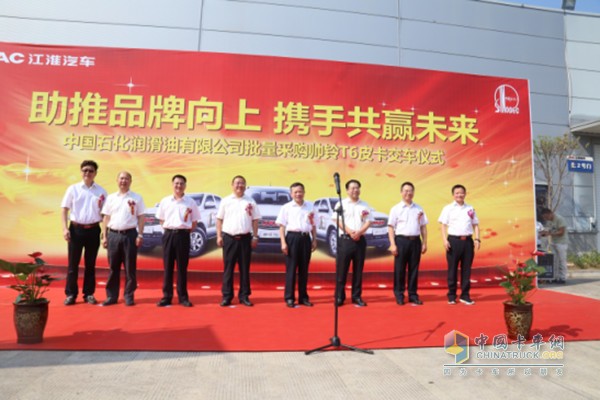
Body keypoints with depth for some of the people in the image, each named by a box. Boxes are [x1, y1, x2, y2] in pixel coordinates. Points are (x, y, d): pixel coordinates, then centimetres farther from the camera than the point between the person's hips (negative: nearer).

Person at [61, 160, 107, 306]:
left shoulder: (101, 191, 5)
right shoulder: (73, 189, 2)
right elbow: (65, 209, 2)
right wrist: (65, 228, -7)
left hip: (93, 230, 1)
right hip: (76, 229, -1)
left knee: (90, 264, 8)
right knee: (73, 264, 3)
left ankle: (89, 294, 17)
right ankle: (71, 294, 13)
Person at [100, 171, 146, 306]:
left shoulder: (136, 198, 4)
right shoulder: (111, 198, 11)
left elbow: (140, 218, 3)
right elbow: (106, 218, 11)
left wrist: (140, 235, -5)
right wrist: (104, 236, 5)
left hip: (130, 234, -2)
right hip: (113, 234, 2)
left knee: (130, 268, 2)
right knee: (113, 267, 7)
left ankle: (129, 296, 11)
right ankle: (111, 296, 15)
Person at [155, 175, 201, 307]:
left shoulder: (190, 202, 3)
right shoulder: (165, 201, 8)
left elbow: (194, 221, 8)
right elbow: (161, 220, 15)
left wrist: (187, 231, 0)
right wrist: (168, 230, 4)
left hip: (183, 235, -1)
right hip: (168, 234, 2)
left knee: (182, 267, 4)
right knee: (167, 267, 5)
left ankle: (183, 297, 12)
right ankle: (167, 296, 14)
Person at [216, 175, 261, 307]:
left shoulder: (250, 202, 6)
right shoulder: (225, 201, 5)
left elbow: (255, 220, 7)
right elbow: (219, 219, 7)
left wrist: (255, 237, 1)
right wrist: (219, 236, -1)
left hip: (245, 238, 1)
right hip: (229, 238, -1)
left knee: (245, 268, 6)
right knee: (228, 268, 3)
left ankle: (244, 296, 14)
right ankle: (226, 296, 10)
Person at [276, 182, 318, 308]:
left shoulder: (310, 206, 12)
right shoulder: (286, 207, 2)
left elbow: (313, 225, 17)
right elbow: (282, 226, 0)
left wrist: (314, 240, 11)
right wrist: (283, 242, -9)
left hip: (306, 238, 3)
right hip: (292, 237, -3)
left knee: (304, 269, 9)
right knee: (291, 268, 0)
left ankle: (303, 297, 19)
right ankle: (289, 297, 8)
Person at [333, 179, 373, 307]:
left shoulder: (364, 206, 12)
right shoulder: (341, 204, 4)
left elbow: (368, 222, 5)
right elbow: (338, 221, -5)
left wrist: (359, 232, -12)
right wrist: (350, 232, -16)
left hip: (360, 240, 3)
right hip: (345, 239, -3)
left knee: (358, 270, 7)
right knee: (342, 269, -2)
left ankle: (357, 296, 15)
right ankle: (339, 297, 5)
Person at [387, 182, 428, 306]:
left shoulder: (419, 209, 12)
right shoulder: (396, 208, 1)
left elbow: (423, 227, 14)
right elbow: (390, 227, -2)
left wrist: (424, 243, 8)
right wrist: (393, 244, -9)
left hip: (415, 241, 3)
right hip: (401, 240, -3)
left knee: (414, 269, 7)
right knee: (400, 269, 1)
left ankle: (413, 295, 17)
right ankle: (399, 295, 11)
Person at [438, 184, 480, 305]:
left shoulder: (470, 209, 13)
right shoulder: (448, 208, 3)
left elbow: (475, 225, 14)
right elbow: (443, 225, -1)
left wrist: (477, 239, 2)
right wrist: (445, 240, -11)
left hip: (468, 241, 3)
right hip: (454, 240, -3)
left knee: (466, 269, 6)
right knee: (452, 268, 2)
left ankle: (465, 295, 16)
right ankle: (451, 295, 12)